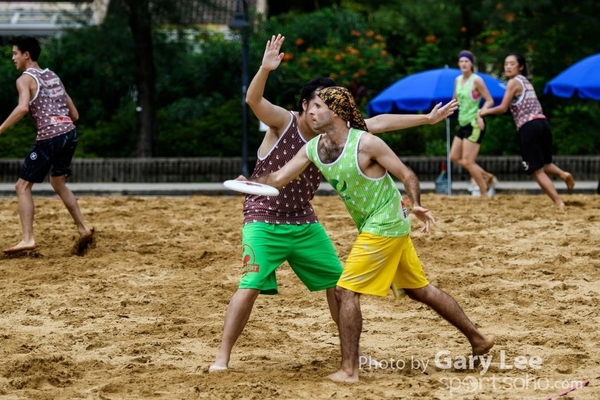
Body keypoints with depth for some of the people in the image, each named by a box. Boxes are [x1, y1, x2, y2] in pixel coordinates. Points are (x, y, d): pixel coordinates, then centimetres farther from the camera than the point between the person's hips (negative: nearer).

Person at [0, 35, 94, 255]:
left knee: (23, 186, 1)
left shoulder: (25, 79, -2)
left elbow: (23, 107, -23)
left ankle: (27, 238, -10)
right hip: (70, 132, 8)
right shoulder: (53, 76, 21)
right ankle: (83, 229, 22)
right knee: (58, 183, 27)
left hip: (49, 137, -8)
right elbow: (74, 114, 20)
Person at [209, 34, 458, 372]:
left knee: (338, 282, 9)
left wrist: (427, 119, 1)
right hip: (264, 221, -6)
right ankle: (223, 357, -8)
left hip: (305, 223, 6)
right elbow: (253, 100, -32)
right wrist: (266, 69, -51)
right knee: (251, 286, -17)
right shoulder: (283, 122, -14)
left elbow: (377, 123, 2)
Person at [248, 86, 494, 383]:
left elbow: (406, 174, -13)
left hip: (384, 226, -8)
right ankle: (477, 339, 27)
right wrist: (248, 183, -15)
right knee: (419, 289, 17)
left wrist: (416, 205, -29)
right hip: (376, 227, 8)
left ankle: (348, 370, -5)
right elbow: (279, 178, 2)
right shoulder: (313, 148, 1)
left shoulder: (365, 143, -20)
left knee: (346, 291, -11)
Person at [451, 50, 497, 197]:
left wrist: (480, 115, -26)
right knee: (454, 157, 10)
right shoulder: (458, 80, 10)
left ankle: (484, 194, 3)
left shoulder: (476, 80, -12)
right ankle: (487, 177, 21)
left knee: (467, 161, -9)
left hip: (474, 124, -9)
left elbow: (489, 101, -12)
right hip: (463, 124, 9)